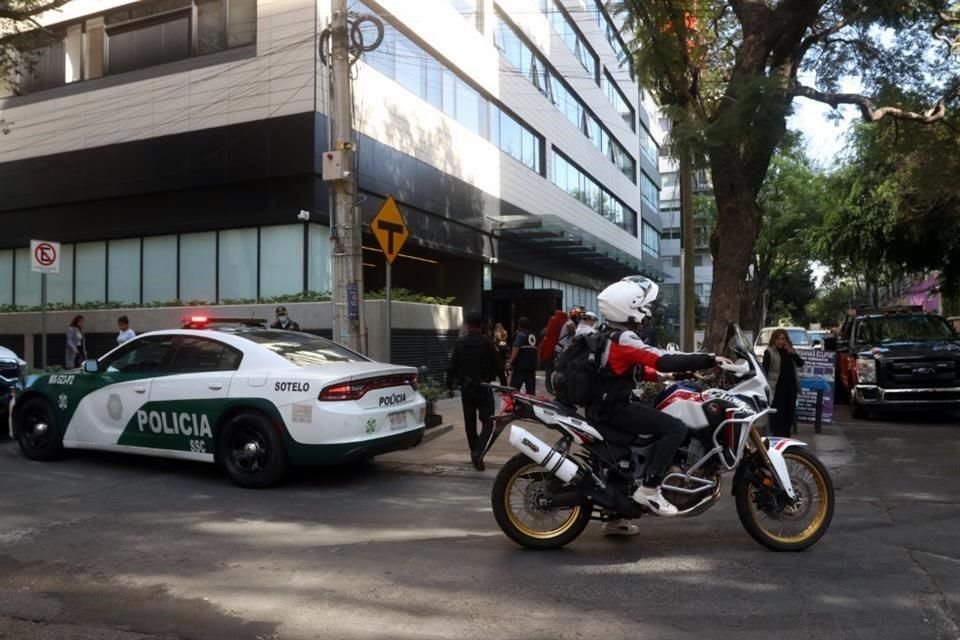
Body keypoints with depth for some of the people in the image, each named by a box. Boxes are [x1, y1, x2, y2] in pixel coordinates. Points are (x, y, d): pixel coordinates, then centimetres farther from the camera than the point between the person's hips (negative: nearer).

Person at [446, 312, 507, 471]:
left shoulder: (460, 344, 0)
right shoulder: (487, 343, -8)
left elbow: (452, 366, 2)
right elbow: (498, 365, -5)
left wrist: (449, 385, 13)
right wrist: (504, 384, 7)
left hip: (466, 388, 3)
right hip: (484, 388, -3)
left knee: (470, 423, 15)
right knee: (487, 422, -2)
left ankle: (474, 453, 23)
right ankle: (478, 452, -19)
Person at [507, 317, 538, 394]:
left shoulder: (521, 335, -7)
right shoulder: (534, 336, 13)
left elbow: (516, 349, -17)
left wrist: (510, 362, -18)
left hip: (520, 365, -7)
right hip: (532, 365, 7)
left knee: (514, 388, -3)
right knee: (531, 389, 6)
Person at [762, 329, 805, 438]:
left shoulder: (789, 351, 13)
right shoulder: (769, 352, -5)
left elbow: (800, 363, 5)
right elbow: (764, 370, -8)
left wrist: (792, 353, -8)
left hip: (791, 386, 6)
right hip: (777, 387, -6)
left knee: (789, 412, 10)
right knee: (777, 413, -6)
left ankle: (786, 436, 20)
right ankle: (777, 436, -1)